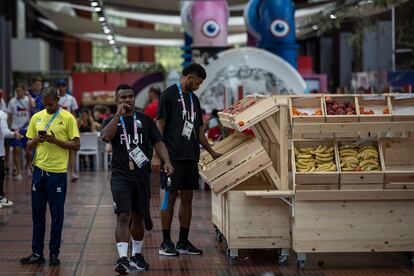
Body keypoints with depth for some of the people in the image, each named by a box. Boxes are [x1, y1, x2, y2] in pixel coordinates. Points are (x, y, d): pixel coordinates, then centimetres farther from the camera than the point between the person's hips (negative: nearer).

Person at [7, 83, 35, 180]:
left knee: (28, 150, 7)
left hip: (27, 128, -1)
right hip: (16, 128, 1)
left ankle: (28, 165, 37)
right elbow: (10, 116, 8)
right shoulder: (12, 101, 3)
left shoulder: (28, 99, -1)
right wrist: (11, 127, 1)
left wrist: (28, 95, -15)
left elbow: (33, 106, -24)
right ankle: (18, 172, 0)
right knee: (16, 150, -5)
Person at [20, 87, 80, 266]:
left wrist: (55, 140, -17)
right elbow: (29, 146, 14)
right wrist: (37, 140, -8)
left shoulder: (68, 118, -3)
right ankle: (37, 253, 14)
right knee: (37, 213, 7)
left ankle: (54, 253, 13)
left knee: (57, 214, 2)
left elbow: (76, 145, -5)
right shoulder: (36, 118, 10)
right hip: (39, 170, 4)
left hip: (58, 172, -4)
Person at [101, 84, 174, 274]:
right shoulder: (112, 121, 4)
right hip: (120, 175, -3)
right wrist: (118, 115, -18)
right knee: (123, 216, -14)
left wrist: (166, 161, -13)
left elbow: (158, 143, 3)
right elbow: (106, 137, -18)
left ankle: (137, 255, 29)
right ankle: (122, 258, -18)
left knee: (138, 217, 13)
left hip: (141, 175, 3)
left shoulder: (145, 120, 9)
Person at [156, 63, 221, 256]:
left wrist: (212, 152, 22)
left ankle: (183, 242, 14)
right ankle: (166, 243, 4)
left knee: (187, 198, 8)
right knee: (170, 197, -3)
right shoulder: (169, 95, -4)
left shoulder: (194, 98, 18)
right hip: (173, 156, -7)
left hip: (191, 157, 7)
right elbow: (160, 125, -8)